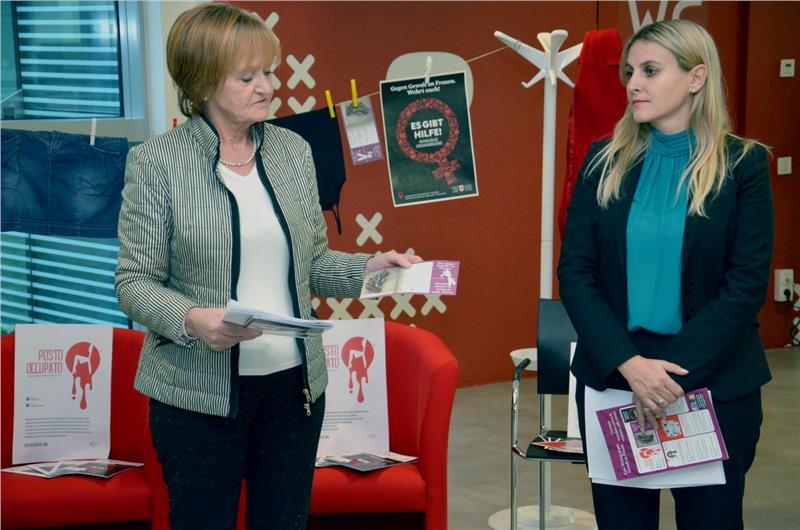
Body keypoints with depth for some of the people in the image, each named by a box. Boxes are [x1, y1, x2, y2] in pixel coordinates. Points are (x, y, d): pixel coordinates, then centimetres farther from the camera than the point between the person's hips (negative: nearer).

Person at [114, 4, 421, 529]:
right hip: (200, 390, -4)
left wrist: (371, 266, -5)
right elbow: (135, 282, -7)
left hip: (294, 383, 4)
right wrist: (192, 320, -25)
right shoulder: (156, 161, -7)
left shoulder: (293, 149, 6)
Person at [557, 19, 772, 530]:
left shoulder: (743, 164, -4)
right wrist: (630, 365, -16)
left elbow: (747, 285, -9)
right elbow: (575, 272, -3)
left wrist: (673, 372, -17)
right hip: (611, 377, 2)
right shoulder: (605, 161, 2)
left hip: (715, 384, -2)